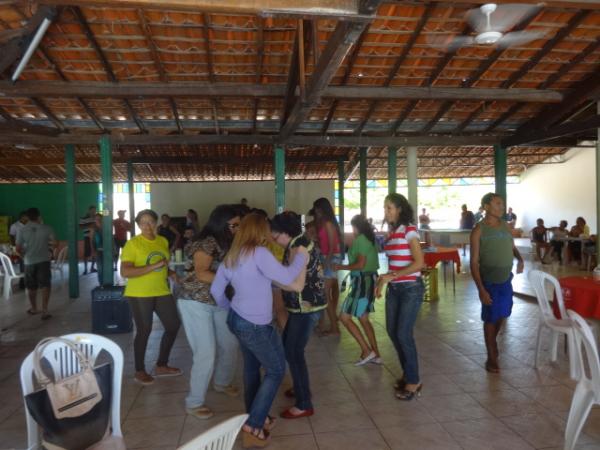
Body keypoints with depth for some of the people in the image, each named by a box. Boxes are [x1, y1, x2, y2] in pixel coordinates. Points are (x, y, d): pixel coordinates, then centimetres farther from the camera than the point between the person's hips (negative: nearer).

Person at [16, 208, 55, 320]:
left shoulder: (22, 230, -5)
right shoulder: (47, 228, -6)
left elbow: (18, 249, -5)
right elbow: (54, 244, -9)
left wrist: (25, 256, 13)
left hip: (29, 262, 2)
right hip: (44, 260, -1)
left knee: (31, 287, 16)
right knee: (45, 285, -1)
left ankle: (34, 308, 31)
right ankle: (44, 310, -12)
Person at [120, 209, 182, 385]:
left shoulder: (163, 241, 7)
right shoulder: (132, 243, -11)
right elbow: (124, 272, -20)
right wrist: (152, 267, -25)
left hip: (162, 292, 6)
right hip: (139, 294, -6)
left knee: (173, 325, 9)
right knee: (144, 331, 3)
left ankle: (161, 366, 27)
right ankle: (140, 371, 23)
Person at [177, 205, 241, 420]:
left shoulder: (227, 244, 6)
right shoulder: (206, 243, -19)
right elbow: (201, 274, -28)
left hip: (218, 302, 8)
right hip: (196, 303, -8)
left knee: (230, 344, 14)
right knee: (206, 353, -7)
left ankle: (222, 382, 40)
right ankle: (194, 402, 10)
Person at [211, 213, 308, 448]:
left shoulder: (230, 257, 6)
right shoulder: (259, 253, -19)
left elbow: (215, 290, 11)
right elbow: (286, 277, -20)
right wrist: (301, 256, -6)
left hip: (237, 319, 8)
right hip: (256, 325, -8)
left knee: (251, 367, 20)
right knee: (276, 370, 7)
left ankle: (255, 417, 33)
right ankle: (253, 426, 7)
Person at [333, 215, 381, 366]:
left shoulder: (360, 239, -14)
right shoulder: (370, 238, 13)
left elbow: (360, 264, -21)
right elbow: (367, 261, 12)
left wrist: (341, 267, -10)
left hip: (363, 281, -10)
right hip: (370, 279, 10)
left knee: (344, 317, -5)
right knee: (363, 318, 17)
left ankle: (367, 351, -3)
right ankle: (375, 354, 19)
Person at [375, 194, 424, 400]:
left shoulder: (409, 230, -12)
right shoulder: (392, 232, 10)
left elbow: (419, 263, -19)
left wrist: (392, 275, -19)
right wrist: (383, 280, 5)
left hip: (410, 288, -7)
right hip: (394, 289, 8)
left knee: (403, 334, -5)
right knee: (392, 332, 10)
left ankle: (414, 381, 12)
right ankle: (407, 373, 28)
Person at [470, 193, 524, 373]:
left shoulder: (505, 226, 4)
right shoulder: (479, 230, -14)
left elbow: (513, 247, 17)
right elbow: (474, 262, -15)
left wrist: (520, 259, -6)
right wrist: (481, 289, -21)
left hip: (506, 280, 6)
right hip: (490, 282, -5)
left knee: (501, 315, 18)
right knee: (491, 319, 5)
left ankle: (492, 342, 44)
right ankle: (491, 358, 19)